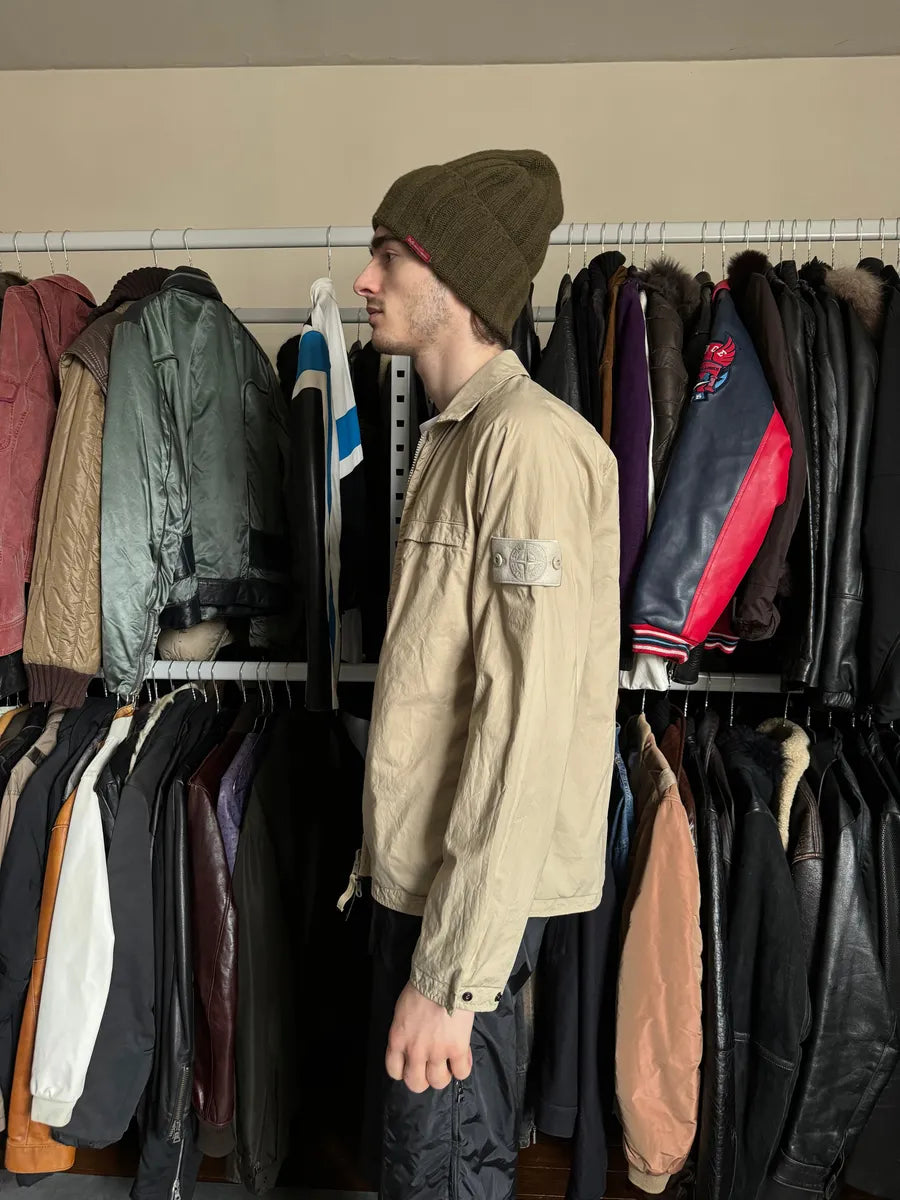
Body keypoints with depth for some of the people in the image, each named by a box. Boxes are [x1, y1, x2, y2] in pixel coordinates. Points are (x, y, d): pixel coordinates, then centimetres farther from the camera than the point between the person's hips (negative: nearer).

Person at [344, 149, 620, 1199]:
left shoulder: (530, 441, -18)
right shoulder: (453, 438, 12)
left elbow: (525, 728, -24)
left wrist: (452, 973, -21)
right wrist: (384, 844, 18)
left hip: (471, 891, -9)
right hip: (416, 871, 9)